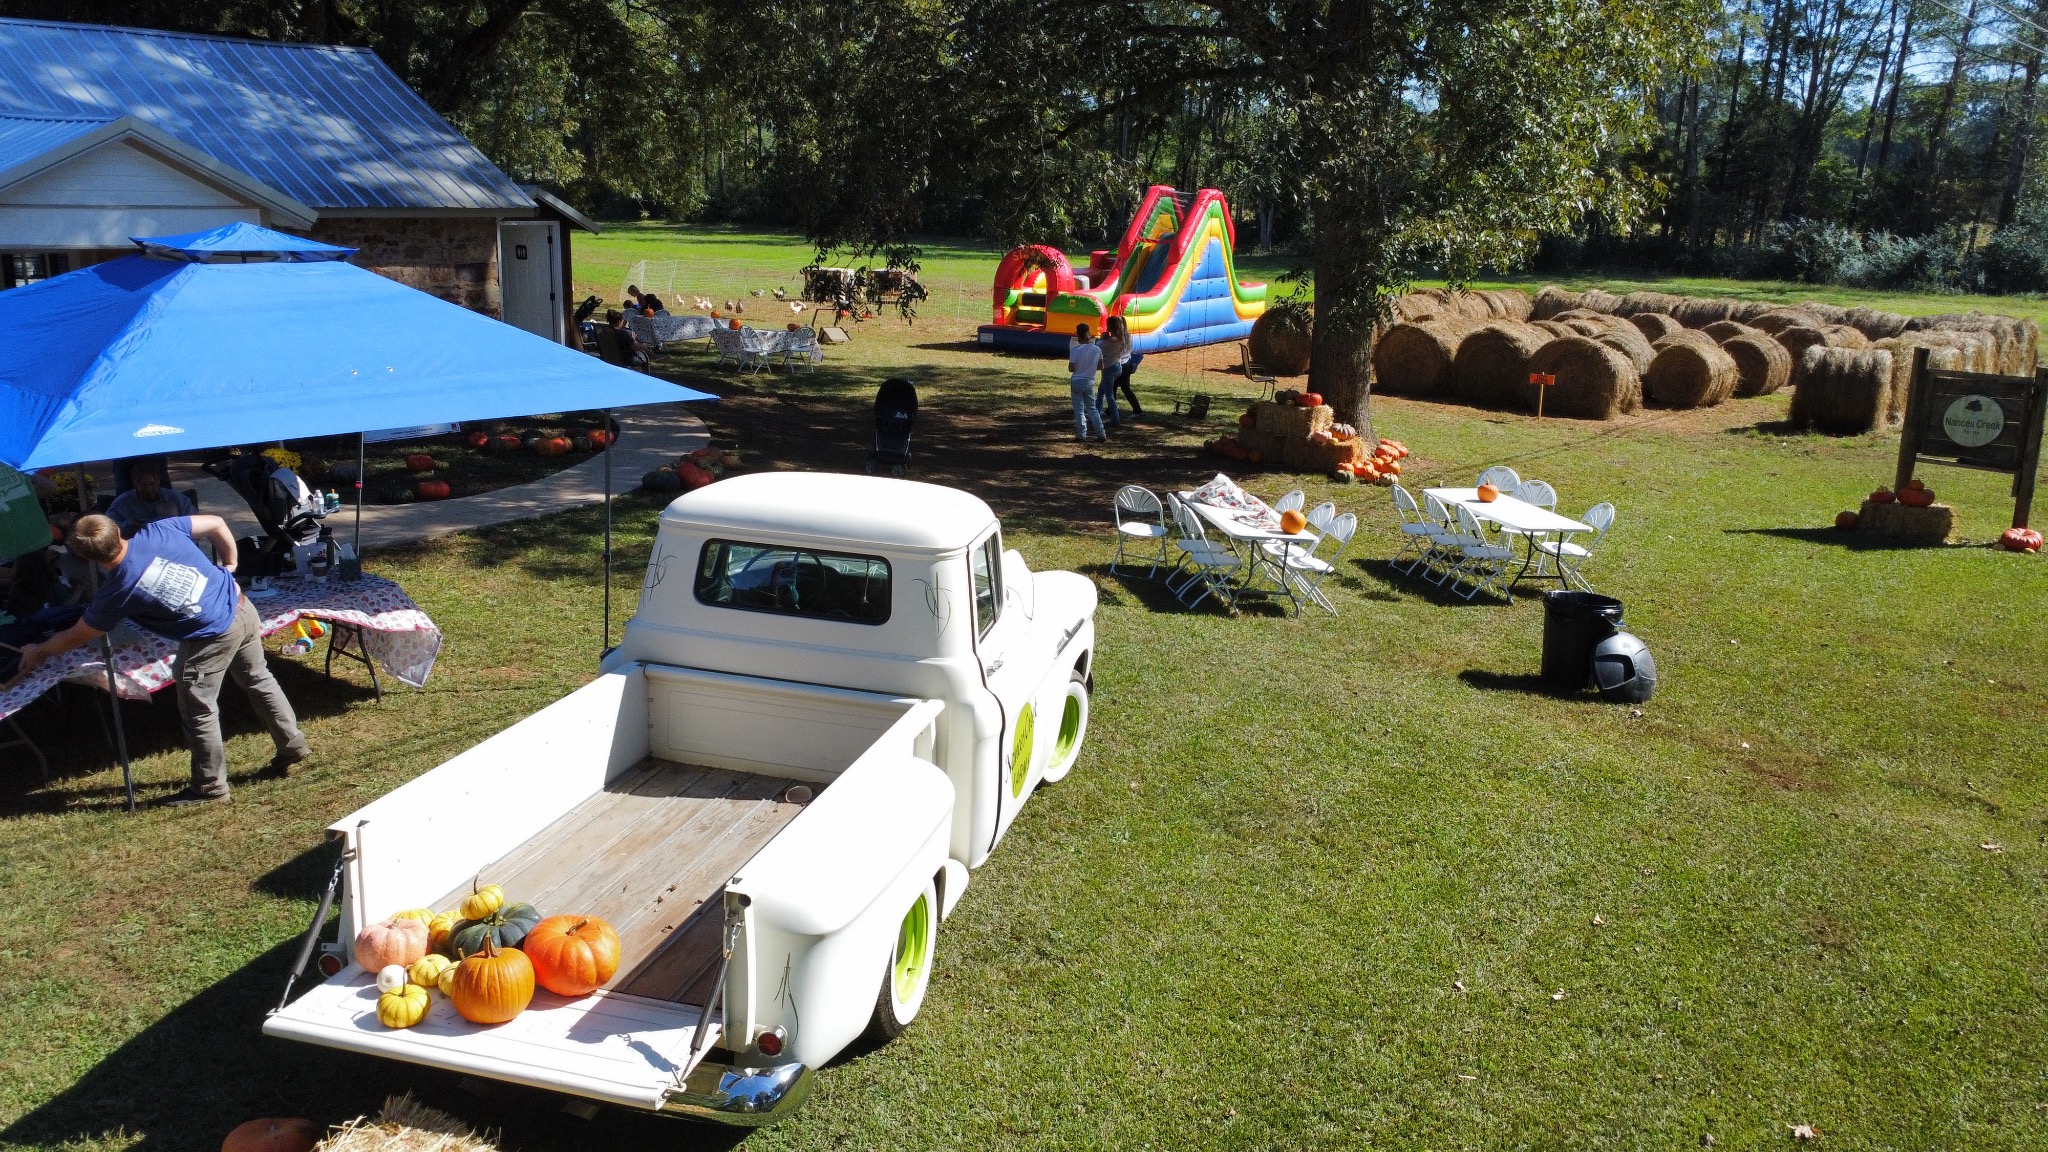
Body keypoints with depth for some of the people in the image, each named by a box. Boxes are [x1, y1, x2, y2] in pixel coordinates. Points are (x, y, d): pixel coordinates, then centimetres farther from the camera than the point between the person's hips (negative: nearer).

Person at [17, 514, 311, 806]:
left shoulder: (117, 592, -16)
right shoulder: (158, 530, -9)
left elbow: (77, 636, 1)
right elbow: (216, 524, 0)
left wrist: (38, 651, 20)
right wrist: (229, 565, 15)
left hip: (212, 637, -7)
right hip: (241, 607, 7)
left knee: (197, 712, 10)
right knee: (258, 679, 24)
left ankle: (210, 786, 21)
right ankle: (293, 746, 36)